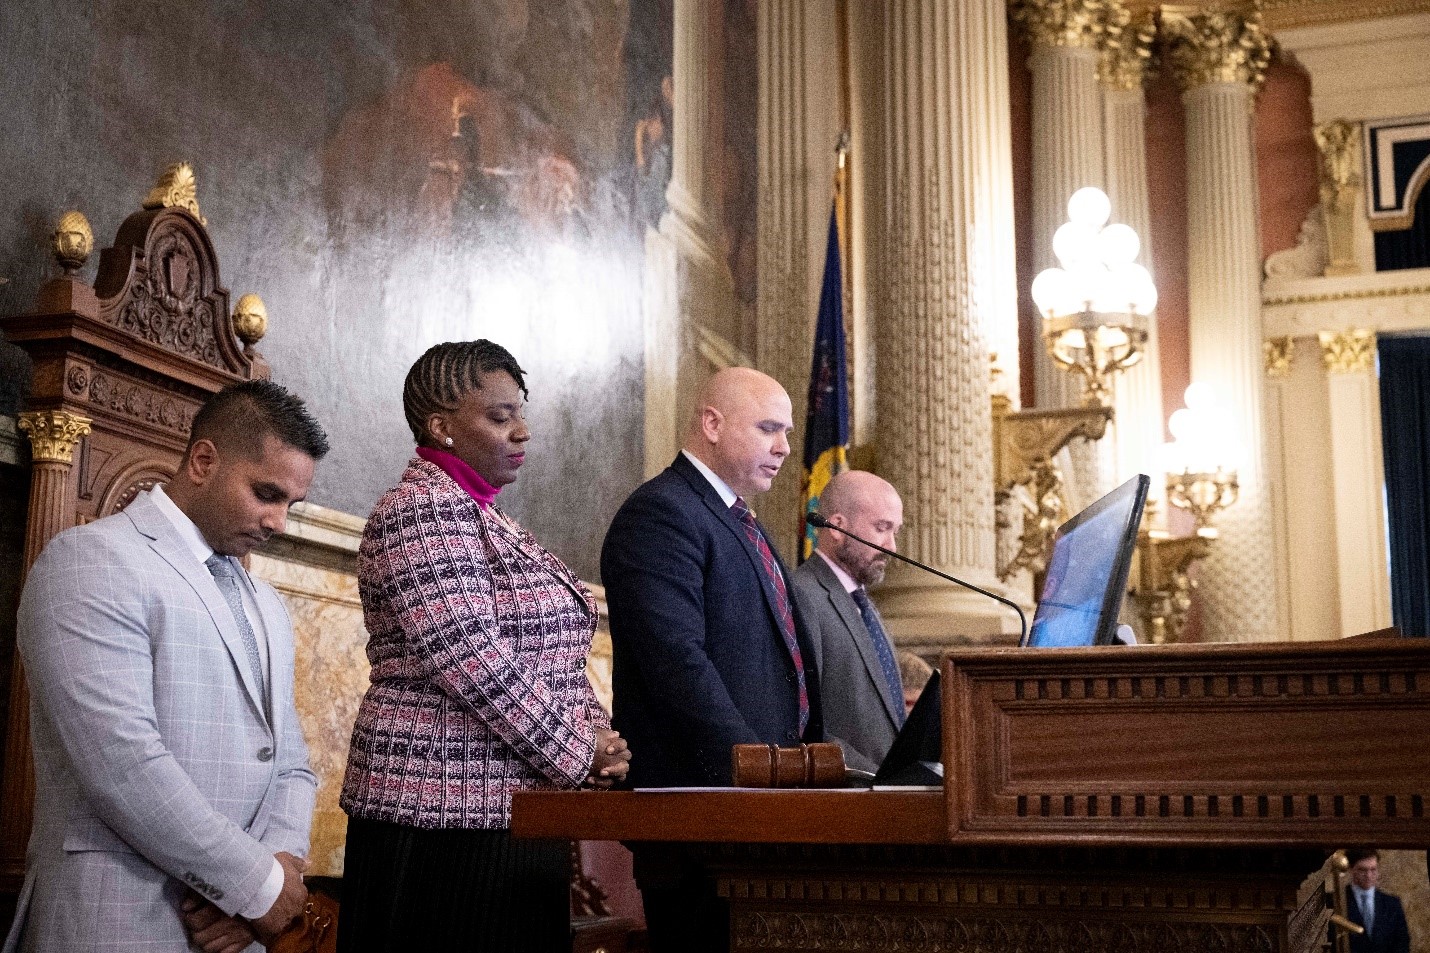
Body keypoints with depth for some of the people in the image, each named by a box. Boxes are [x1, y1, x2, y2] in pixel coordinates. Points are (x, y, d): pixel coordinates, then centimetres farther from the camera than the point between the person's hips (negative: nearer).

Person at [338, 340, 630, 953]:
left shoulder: (482, 515, 19)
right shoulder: (423, 510, -11)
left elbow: (550, 655, 19)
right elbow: (473, 665, -21)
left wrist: (598, 737, 2)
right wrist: (581, 755, -13)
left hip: (514, 810, 9)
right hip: (447, 815, -9)